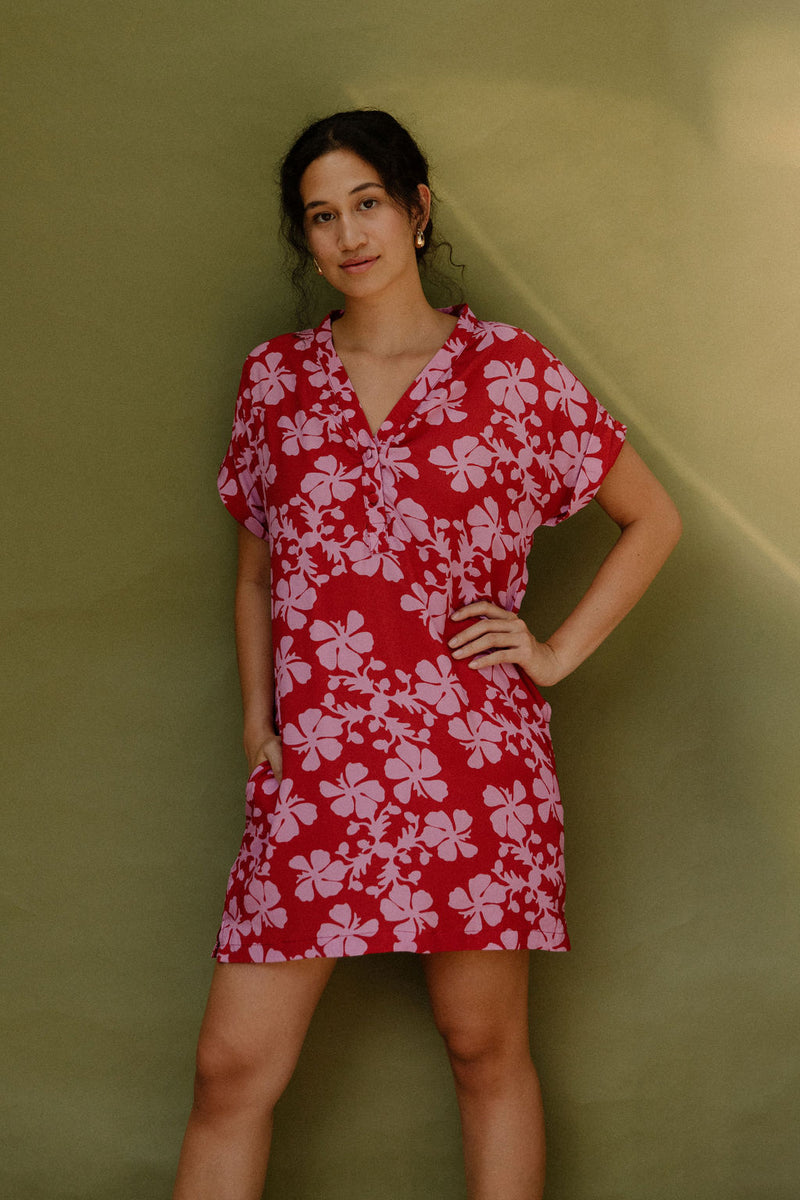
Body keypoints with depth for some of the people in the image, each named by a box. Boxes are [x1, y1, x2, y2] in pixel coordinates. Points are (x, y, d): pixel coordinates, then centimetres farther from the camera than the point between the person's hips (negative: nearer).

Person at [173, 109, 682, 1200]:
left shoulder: (511, 371, 2)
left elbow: (653, 518, 10)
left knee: (487, 1048, 8)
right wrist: (256, 714, 7)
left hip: (474, 759, -2)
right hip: (314, 765, 2)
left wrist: (558, 651, 1)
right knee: (234, 1067, 0)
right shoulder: (274, 377, 11)